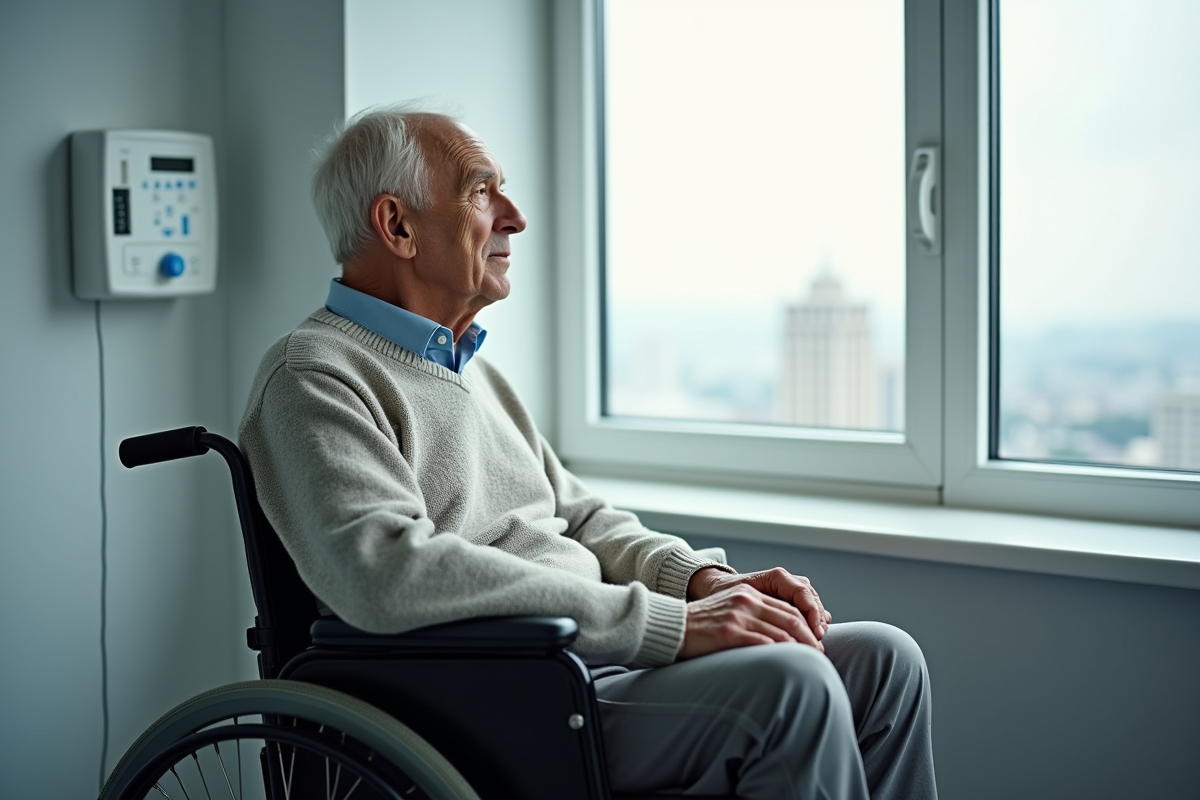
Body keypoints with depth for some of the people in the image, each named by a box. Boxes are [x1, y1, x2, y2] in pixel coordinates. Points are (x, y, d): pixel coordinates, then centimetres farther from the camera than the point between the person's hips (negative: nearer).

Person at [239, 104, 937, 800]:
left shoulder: (473, 369, 23)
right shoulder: (312, 377, -8)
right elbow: (389, 572, -25)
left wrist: (704, 579, 5)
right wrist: (664, 621, -25)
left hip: (598, 658, 9)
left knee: (881, 659, -3)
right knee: (787, 684, -27)